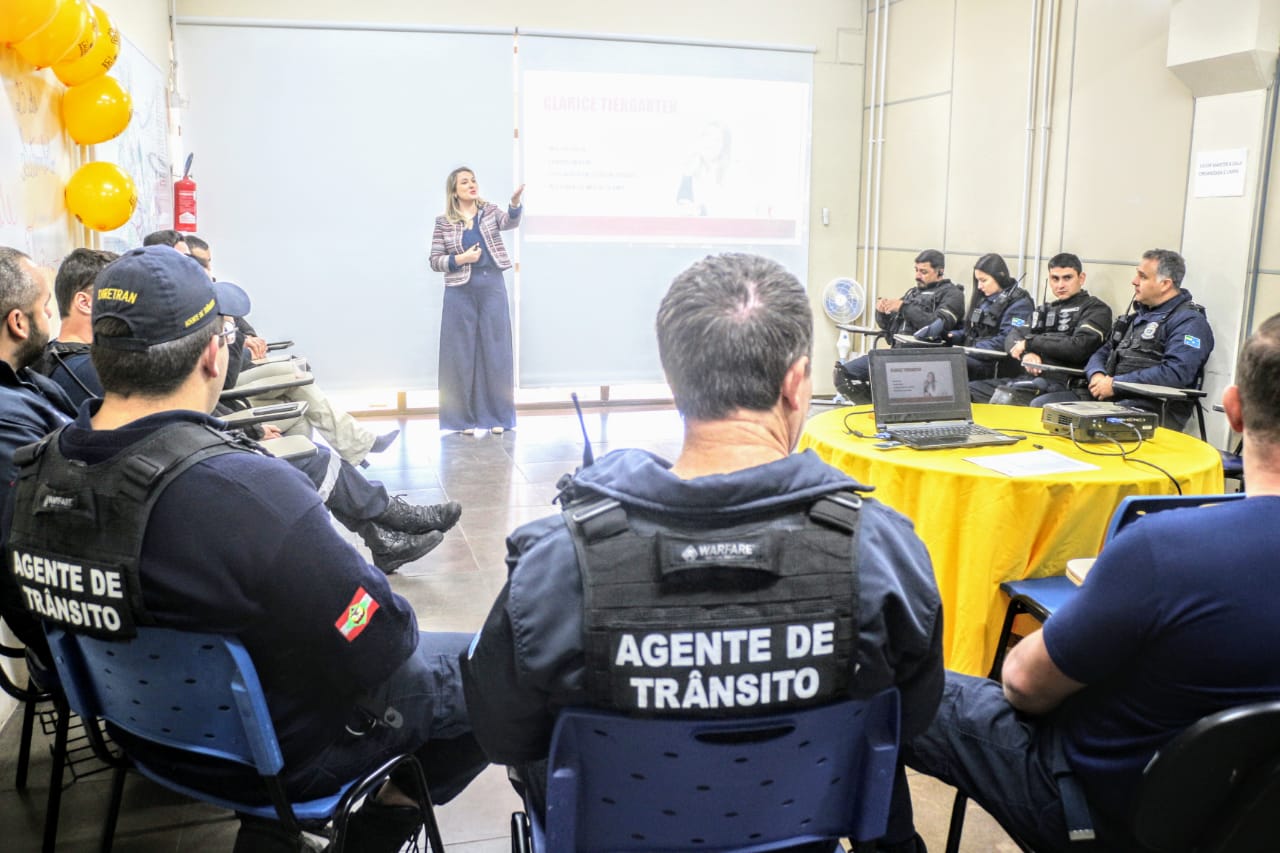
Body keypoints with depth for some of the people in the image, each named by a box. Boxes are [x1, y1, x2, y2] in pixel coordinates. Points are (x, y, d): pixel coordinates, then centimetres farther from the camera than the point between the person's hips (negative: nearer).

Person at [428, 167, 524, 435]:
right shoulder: (444, 222, 3)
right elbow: (435, 261, 3)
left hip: (492, 287, 1)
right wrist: (460, 259, -14)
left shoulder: (490, 211, 6)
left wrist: (515, 201, -36)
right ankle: (465, 417, 12)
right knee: (462, 353, 3)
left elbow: (510, 222, -16)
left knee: (495, 350, 4)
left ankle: (496, 415, 14)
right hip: (460, 292, -1)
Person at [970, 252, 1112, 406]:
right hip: (1028, 380, 7)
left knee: (1038, 405, -42)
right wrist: (1026, 353, -10)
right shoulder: (1045, 310, 26)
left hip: (1064, 386, -6)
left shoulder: (1096, 309, 6)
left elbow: (1078, 348, -11)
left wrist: (1030, 342, -3)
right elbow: (1012, 338, 14)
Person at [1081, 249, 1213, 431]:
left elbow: (1176, 373, -18)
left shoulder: (1189, 321, -3)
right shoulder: (1139, 315, 25)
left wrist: (1115, 384, -16)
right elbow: (1103, 353, 24)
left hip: (1151, 410, -8)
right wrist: (1097, 375, -1)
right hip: (1108, 399, 8)